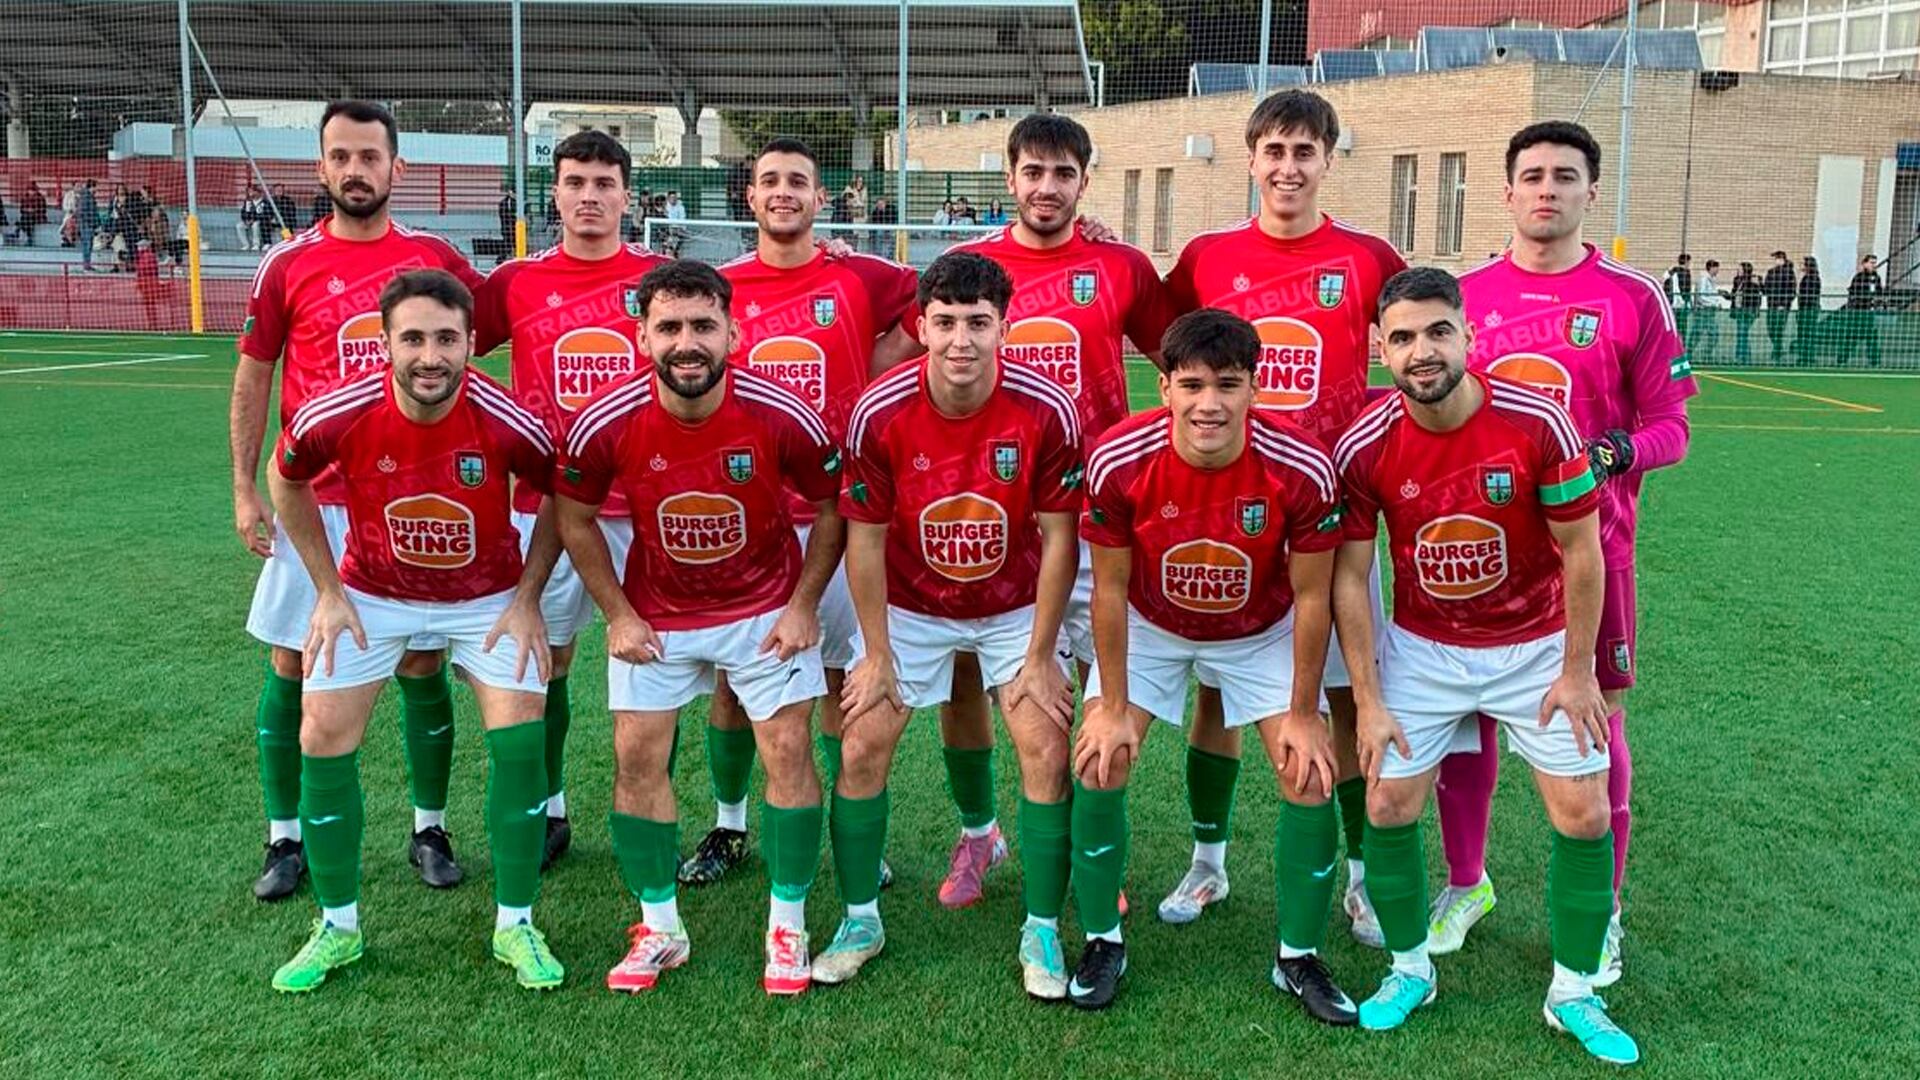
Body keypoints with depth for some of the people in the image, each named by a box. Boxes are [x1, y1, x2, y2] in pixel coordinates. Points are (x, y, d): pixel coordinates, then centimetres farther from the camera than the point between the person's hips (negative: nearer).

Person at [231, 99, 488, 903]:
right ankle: (286, 837, 20)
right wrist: (245, 490, -1)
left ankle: (429, 829, 20)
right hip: (315, 499, 0)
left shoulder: (435, 258, 2)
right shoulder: (287, 266, -1)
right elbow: (252, 380, 4)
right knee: (291, 666, 5)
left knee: (423, 666, 5)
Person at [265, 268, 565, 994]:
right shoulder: (336, 417, -25)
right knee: (324, 741, -5)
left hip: (487, 595, -1)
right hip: (372, 594, 1)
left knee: (520, 738, -13)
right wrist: (328, 590, -2)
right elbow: (285, 481, -1)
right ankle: (338, 927, 15)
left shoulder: (508, 424, -27)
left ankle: (515, 926, 5)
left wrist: (527, 598, -8)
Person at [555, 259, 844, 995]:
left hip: (767, 608, -1)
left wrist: (804, 605, -9)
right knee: (638, 758, 0)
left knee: (788, 751, -3)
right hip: (655, 614, 1)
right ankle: (660, 929, 18)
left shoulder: (783, 417, -23)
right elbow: (574, 517, -3)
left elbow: (830, 507, -6)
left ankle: (787, 927, 14)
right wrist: (617, 615, -5)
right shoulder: (606, 422, -21)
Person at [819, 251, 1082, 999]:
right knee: (861, 751, -2)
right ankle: (860, 920, 18)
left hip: (1015, 607, 0)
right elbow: (864, 537, -11)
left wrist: (1040, 656, -10)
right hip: (908, 606, 1)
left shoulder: (1046, 410, -23)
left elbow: (1059, 537, -13)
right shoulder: (879, 412, -21)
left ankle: (1042, 932, 10)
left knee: (1047, 752, -7)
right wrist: (876, 652, -7)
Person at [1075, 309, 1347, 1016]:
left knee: (1310, 777, -7)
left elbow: (1311, 596, -16)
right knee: (1098, 766, -8)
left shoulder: (1302, 469, -30)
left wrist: (1303, 715, -10)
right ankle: (1103, 943, 14)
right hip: (1149, 626, 0)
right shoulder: (1117, 461, -29)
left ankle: (1299, 958, 15)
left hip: (1262, 633, 0)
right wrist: (1113, 708, -10)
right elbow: (1110, 588, -15)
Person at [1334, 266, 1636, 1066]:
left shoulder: (1536, 423, -22)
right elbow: (1349, 578, -8)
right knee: (1387, 807, -1)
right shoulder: (1364, 447, -18)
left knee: (1583, 816, 0)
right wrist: (1367, 700, -8)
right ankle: (1411, 971, 23)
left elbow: (1582, 555, -11)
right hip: (1422, 649, 1)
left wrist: (1577, 672, -6)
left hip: (1535, 647, 0)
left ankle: (1573, 995, 20)